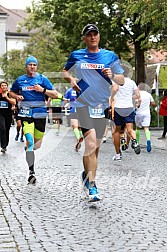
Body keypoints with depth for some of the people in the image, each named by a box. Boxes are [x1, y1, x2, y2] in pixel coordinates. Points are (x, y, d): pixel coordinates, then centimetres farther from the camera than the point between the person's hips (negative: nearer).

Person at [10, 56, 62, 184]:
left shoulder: (42, 79, 3)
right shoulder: (20, 80, 7)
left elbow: (56, 95, -1)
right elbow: (11, 92, 24)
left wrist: (42, 90, -15)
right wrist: (17, 96, 2)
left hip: (40, 113, 1)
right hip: (26, 114, -1)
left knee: (37, 145, 10)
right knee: (30, 142, -18)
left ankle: (28, 149, 47)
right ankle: (31, 172, -12)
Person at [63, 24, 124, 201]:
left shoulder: (110, 56, 8)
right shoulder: (76, 56, 6)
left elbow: (121, 81, 9)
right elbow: (65, 72, 21)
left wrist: (112, 75, -12)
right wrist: (71, 79, 0)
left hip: (102, 105, 3)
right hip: (84, 105, -3)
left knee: (95, 147, 11)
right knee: (91, 144, -16)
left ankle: (87, 175, 32)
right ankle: (91, 186, -8)